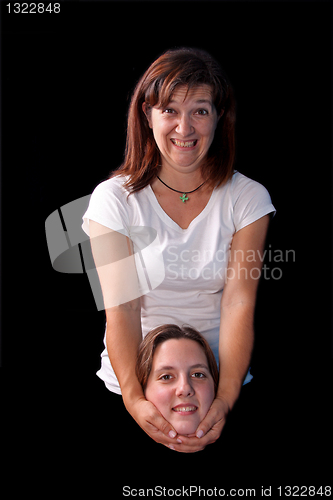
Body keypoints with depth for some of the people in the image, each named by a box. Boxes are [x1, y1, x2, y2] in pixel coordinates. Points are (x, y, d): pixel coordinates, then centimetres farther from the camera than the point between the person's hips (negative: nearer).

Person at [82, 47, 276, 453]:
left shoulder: (248, 199, 0)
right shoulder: (113, 199, -2)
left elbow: (239, 304, -9)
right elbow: (120, 308, -10)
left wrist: (225, 400, -22)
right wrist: (134, 398, -25)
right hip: (131, 381, 0)